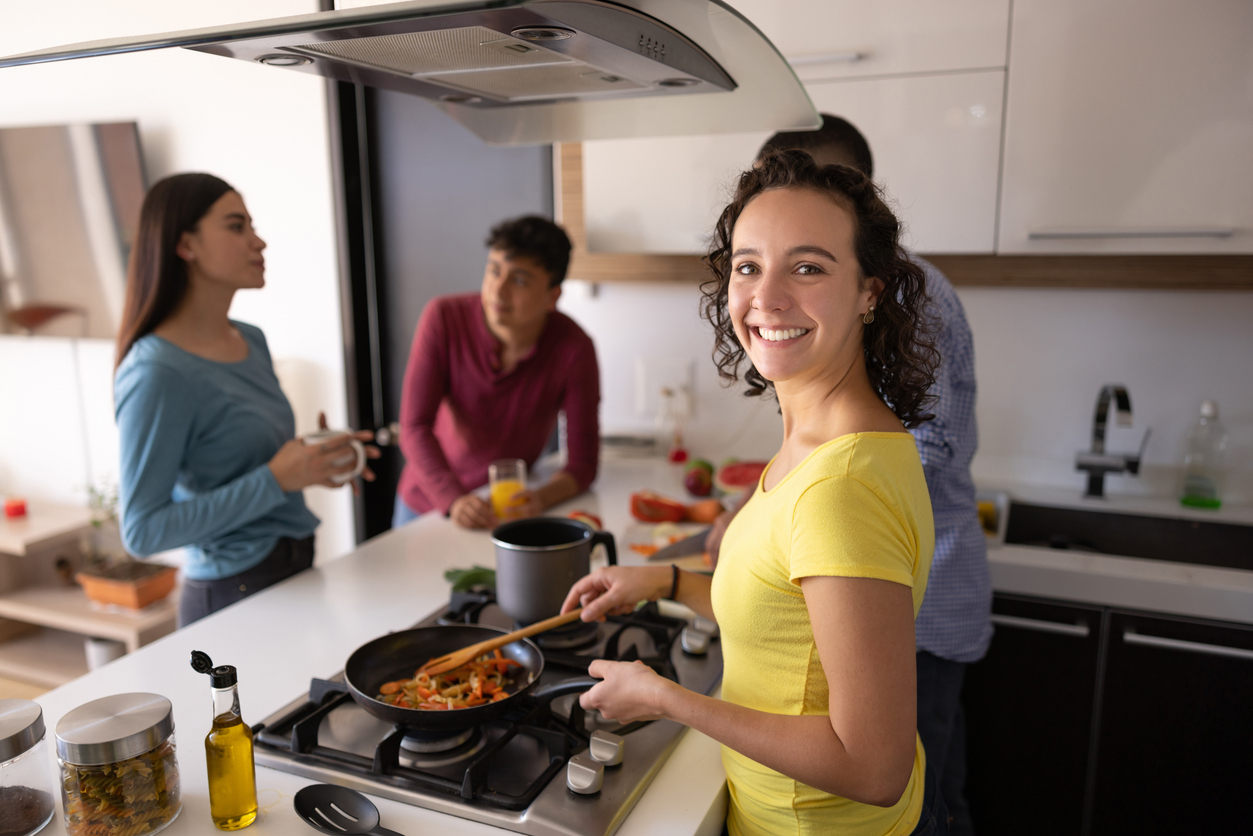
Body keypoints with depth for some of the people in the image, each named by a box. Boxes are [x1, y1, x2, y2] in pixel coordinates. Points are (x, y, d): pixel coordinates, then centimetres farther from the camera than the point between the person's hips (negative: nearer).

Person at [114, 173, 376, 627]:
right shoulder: (157, 372, -20)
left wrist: (317, 461, -2)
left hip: (297, 568, 8)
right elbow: (143, 531, -20)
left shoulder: (252, 340, 4)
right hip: (236, 592, -7)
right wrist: (276, 479, -24)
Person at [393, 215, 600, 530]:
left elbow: (583, 462, -15)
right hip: (430, 500, 1)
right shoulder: (443, 318, -18)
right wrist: (454, 501, -32)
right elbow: (415, 427, -18)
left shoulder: (574, 350, -20)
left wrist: (541, 498, -35)